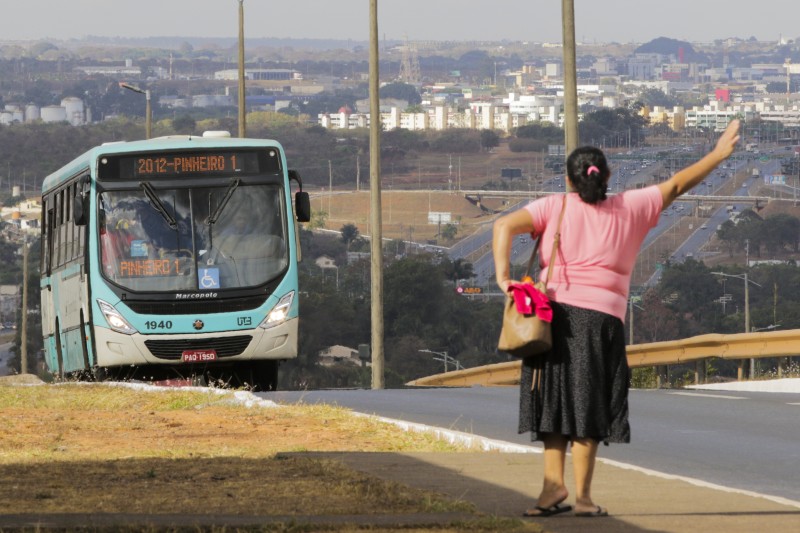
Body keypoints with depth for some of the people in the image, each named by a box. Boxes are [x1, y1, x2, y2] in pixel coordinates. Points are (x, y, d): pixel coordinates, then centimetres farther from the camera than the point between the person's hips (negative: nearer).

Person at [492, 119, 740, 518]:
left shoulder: (555, 207, 8)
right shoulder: (630, 208, 10)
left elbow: (505, 225, -6)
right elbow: (676, 186, 20)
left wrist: (503, 276, -11)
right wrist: (719, 154, 30)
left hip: (556, 312, 0)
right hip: (602, 319, 0)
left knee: (554, 401, 6)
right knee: (588, 409, 1)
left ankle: (554, 482, -4)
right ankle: (582, 494, -1)